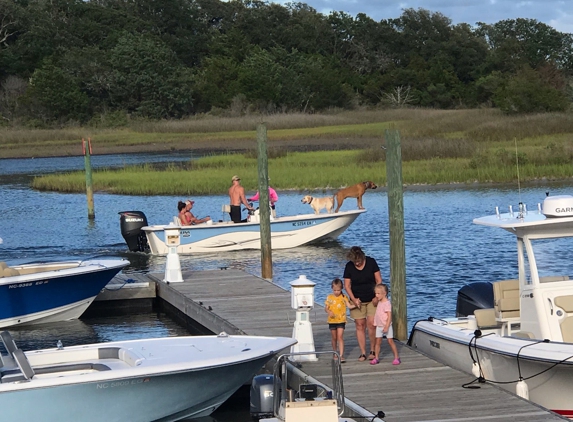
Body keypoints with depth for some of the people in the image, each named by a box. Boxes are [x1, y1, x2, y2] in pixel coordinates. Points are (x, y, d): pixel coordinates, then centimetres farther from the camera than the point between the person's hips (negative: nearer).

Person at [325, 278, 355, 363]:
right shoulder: (329, 297, 1)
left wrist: (355, 305, -24)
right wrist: (329, 312, -17)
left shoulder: (344, 297, -2)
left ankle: (341, 355, -11)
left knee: (340, 337, -9)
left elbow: (349, 306, -5)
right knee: (334, 338, 12)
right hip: (332, 320, 2)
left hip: (341, 320, -2)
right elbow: (326, 308, 3)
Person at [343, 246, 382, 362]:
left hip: (372, 300, -1)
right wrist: (353, 299, -12)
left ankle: (373, 351, 4)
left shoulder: (371, 262, -7)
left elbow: (379, 280, -2)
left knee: (371, 324, -9)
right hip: (358, 301, 1)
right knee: (360, 326, 0)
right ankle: (363, 353, 4)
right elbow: (347, 285, -1)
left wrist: (377, 296, -9)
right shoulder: (349, 266, -5)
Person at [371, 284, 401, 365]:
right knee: (378, 342, 6)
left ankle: (397, 357, 5)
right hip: (379, 326, 8)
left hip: (386, 326, -8)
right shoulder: (379, 303, 9)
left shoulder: (387, 303, -17)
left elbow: (389, 316, -21)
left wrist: (386, 326, -25)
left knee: (390, 341, -2)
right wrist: (375, 324, 16)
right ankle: (376, 358, 10)